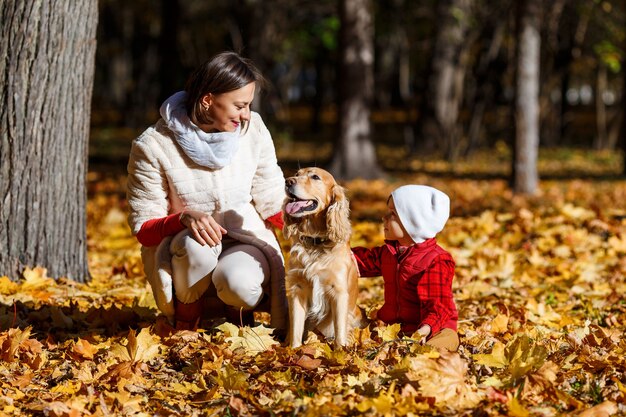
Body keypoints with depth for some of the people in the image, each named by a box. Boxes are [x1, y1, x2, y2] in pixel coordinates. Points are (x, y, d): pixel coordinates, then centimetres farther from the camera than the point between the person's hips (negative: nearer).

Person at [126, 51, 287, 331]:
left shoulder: (253, 129, -3)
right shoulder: (153, 147, -12)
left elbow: (272, 203, 5)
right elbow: (144, 229, -10)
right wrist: (185, 218, -31)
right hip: (182, 255, -1)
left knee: (239, 282, -35)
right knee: (196, 244, -37)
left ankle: (241, 312, 4)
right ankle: (185, 326, -9)